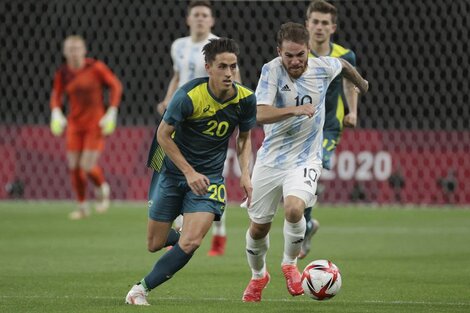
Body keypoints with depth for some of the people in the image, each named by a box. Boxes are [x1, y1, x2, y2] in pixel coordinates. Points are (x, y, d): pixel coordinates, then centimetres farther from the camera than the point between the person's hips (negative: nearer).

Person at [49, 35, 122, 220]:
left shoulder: (96, 67, -10)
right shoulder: (62, 73, -1)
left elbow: (116, 86, -4)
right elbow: (56, 95, 10)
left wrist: (112, 113, -10)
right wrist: (56, 113, -9)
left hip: (95, 123, -4)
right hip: (74, 123, 4)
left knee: (87, 166, -11)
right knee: (74, 166, 0)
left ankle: (103, 189, 22)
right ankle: (82, 206, 18)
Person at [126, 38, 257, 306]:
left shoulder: (245, 99, -11)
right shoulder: (189, 96, -22)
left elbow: (244, 138, 8)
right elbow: (164, 135, -12)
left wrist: (245, 173, -7)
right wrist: (189, 172, -19)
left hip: (210, 176, 1)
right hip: (173, 171, -1)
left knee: (190, 244, -18)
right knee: (155, 244, 8)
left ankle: (141, 289, -3)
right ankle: (179, 237, 44)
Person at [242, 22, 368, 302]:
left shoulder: (324, 67, -7)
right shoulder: (272, 70, -14)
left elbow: (344, 65, 19)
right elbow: (261, 114, -26)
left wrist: (362, 84, 38)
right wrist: (295, 110, -38)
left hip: (305, 159, -1)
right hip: (270, 159, 1)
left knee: (294, 208, -29)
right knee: (258, 227, 8)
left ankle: (290, 263, 0)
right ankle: (259, 275, 40)